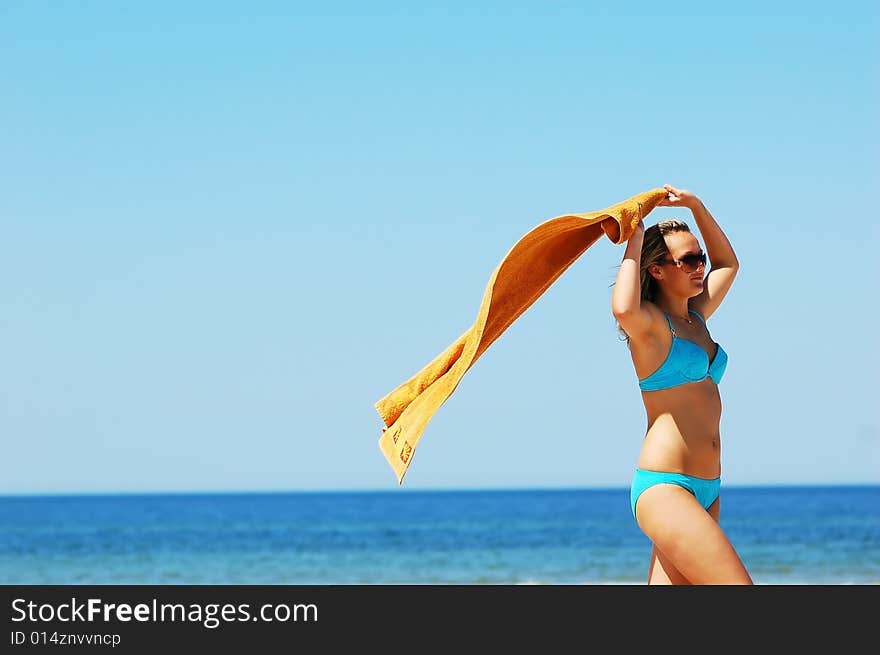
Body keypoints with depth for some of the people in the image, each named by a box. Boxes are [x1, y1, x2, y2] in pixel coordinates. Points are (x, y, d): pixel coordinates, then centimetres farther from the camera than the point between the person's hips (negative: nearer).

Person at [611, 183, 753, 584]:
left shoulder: (696, 318, 19)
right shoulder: (648, 322, -5)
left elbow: (728, 265, 37)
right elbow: (623, 309, -30)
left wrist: (696, 206, 25)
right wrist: (634, 242, -15)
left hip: (705, 492, 9)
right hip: (663, 488, -8)